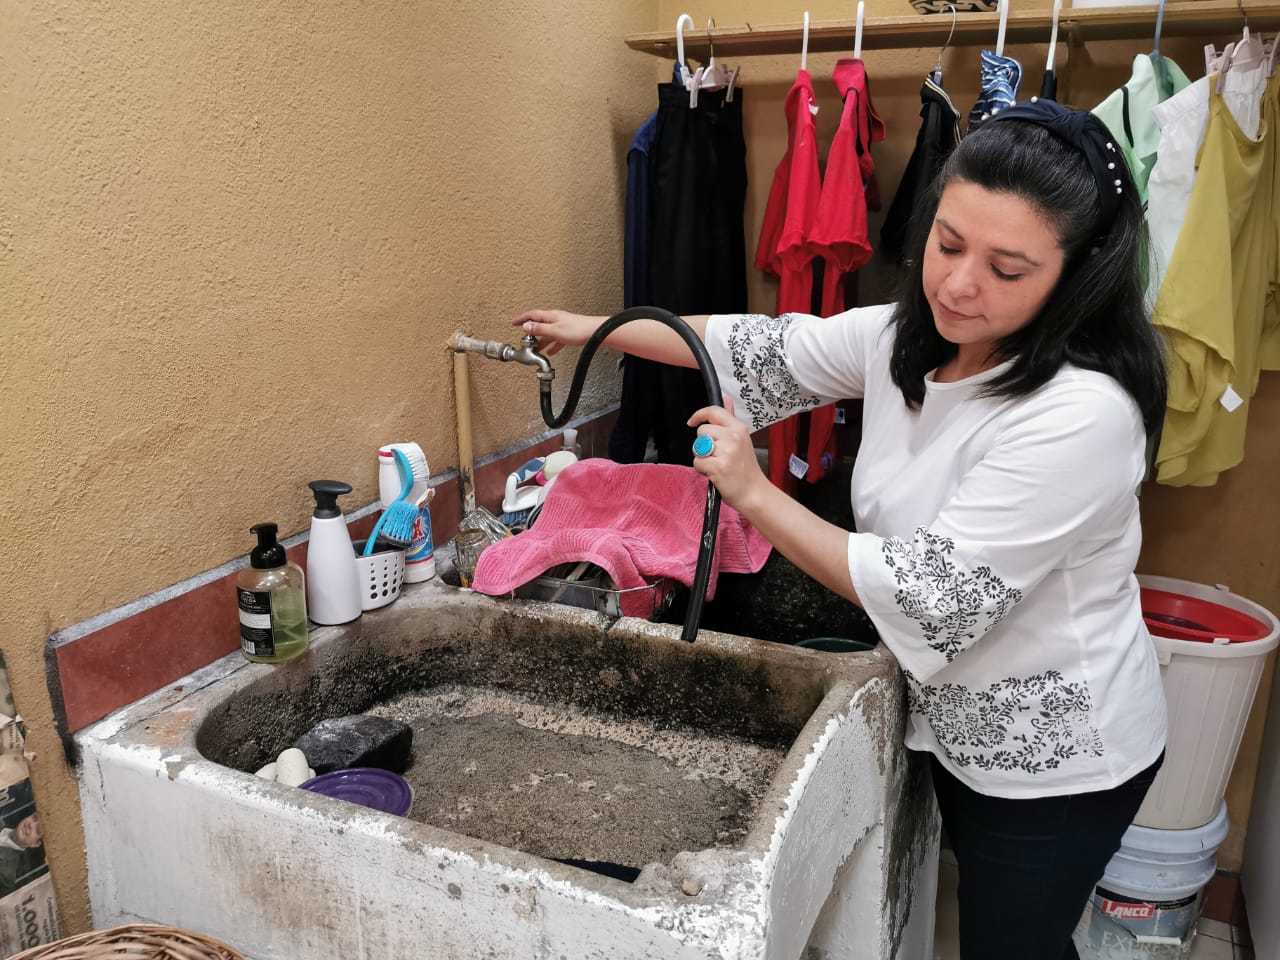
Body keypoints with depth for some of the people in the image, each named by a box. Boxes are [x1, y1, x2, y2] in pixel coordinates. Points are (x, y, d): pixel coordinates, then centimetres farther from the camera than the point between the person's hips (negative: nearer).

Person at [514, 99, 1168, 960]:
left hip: (1056, 760, -7)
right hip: (961, 720, 7)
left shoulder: (1084, 413, -33)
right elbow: (775, 351, 3)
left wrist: (754, 495, -27)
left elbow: (931, 600, -31)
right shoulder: (906, 336, -10)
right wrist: (598, 330, 9)